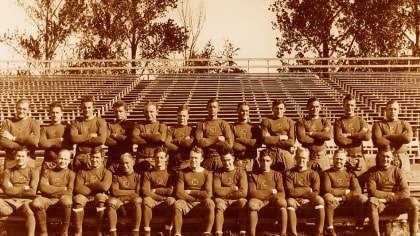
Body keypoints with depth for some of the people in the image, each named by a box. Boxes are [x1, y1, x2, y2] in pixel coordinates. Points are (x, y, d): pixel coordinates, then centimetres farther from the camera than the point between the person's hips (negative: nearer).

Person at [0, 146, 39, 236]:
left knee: (29, 210, -38)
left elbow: (32, 192, -1)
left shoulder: (33, 171, 11)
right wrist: (24, 187, 1)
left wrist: (14, 190, 3)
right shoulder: (8, 171, 18)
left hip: (25, 201, -2)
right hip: (10, 201, 2)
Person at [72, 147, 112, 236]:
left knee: (101, 197, -35)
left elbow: (105, 186, -10)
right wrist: (96, 188, -9)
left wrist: (88, 185, 0)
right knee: (78, 198, -33)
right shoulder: (82, 172, 16)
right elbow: (78, 188, -2)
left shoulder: (106, 172, 13)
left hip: (99, 201, -1)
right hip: (86, 198, 1)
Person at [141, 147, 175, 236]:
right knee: (147, 200, -34)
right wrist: (163, 198, -12)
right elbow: (145, 192, -3)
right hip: (153, 202, 0)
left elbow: (171, 191, -2)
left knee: (172, 200, -34)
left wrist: (154, 190, -2)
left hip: (166, 203, 0)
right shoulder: (148, 173, 11)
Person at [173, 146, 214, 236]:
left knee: (209, 202, -33)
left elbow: (208, 194, -8)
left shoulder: (207, 174, 5)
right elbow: (179, 193, -6)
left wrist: (190, 192, -5)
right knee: (177, 204, -33)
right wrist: (197, 198, -10)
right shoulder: (182, 173, 5)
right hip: (186, 202, 0)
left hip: (201, 203, 0)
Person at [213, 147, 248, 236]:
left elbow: (243, 192, -9)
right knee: (218, 201, -33)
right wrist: (234, 188, -8)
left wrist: (225, 193, -6)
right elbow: (217, 191, -8)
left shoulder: (241, 172, 5)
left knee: (243, 202, -33)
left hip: (237, 202, 0)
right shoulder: (218, 173, 8)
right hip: (223, 202, 0)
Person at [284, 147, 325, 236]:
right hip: (295, 205, -1)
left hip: (309, 205, 1)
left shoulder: (313, 174, 9)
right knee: (290, 201, -35)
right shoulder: (289, 173, 6)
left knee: (319, 199, -30)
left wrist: (298, 192, -11)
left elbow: (315, 194, -1)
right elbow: (290, 192, -8)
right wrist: (307, 190, -5)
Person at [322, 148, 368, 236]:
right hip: (334, 203, -2)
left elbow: (357, 190, -2)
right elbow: (327, 190, -9)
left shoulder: (350, 172, 13)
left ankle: (359, 229, -18)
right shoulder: (327, 173, 8)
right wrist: (346, 191, -6)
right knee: (327, 197, -36)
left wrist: (341, 198, -14)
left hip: (349, 203, 2)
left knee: (363, 198, -28)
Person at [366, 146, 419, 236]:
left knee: (413, 201, -27)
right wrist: (391, 194, -9)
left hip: (396, 204, 2)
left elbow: (405, 192, -4)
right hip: (380, 205, -2)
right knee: (371, 201, -37)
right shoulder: (372, 172, 3)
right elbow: (372, 192, -9)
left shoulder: (397, 171, 8)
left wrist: (387, 198, -13)